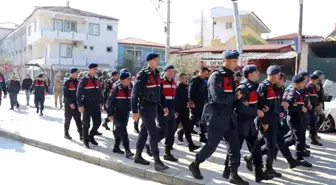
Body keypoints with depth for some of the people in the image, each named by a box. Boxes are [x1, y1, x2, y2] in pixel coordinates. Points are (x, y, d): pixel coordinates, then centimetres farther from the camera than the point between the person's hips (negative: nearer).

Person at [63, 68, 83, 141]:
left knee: (78, 120, 1)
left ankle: (81, 135, 0)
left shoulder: (78, 82, 9)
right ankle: (66, 133, 21)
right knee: (67, 119, 7)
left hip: (76, 104, 5)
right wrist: (70, 103, -19)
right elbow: (65, 94, -13)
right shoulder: (67, 82, -8)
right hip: (68, 104, -5)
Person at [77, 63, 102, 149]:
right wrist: (80, 105, -18)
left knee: (98, 121, 7)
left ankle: (91, 136, 28)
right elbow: (79, 93, -13)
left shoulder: (96, 80, 10)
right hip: (87, 105, -6)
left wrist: (100, 103, 13)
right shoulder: (84, 80, -10)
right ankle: (86, 140, 18)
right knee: (86, 123, 4)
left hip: (96, 104, 6)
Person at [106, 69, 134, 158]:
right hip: (117, 114, -7)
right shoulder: (116, 88, -14)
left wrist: (129, 110, 15)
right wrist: (110, 114, -14)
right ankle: (127, 150, -10)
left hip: (125, 114, 7)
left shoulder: (129, 89, 7)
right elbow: (109, 101, -13)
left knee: (119, 131, 15)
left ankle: (116, 147, 27)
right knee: (123, 132, -10)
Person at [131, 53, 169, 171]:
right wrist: (134, 111, -17)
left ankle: (138, 156, 26)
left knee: (144, 131, 15)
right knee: (153, 134, -10)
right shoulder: (143, 74, -13)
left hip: (154, 106, 8)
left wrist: (164, 106, 15)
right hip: (145, 107, -8)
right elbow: (135, 93, -14)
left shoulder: (157, 73, 11)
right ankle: (157, 162, -6)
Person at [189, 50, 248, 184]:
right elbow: (218, 97, -25)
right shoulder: (216, 76, -14)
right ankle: (195, 165, 22)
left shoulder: (230, 76, 13)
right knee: (212, 145, 1)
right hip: (217, 117, -8)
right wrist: (236, 96, -15)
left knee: (234, 145, 6)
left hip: (229, 117, 8)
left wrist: (238, 97, 0)